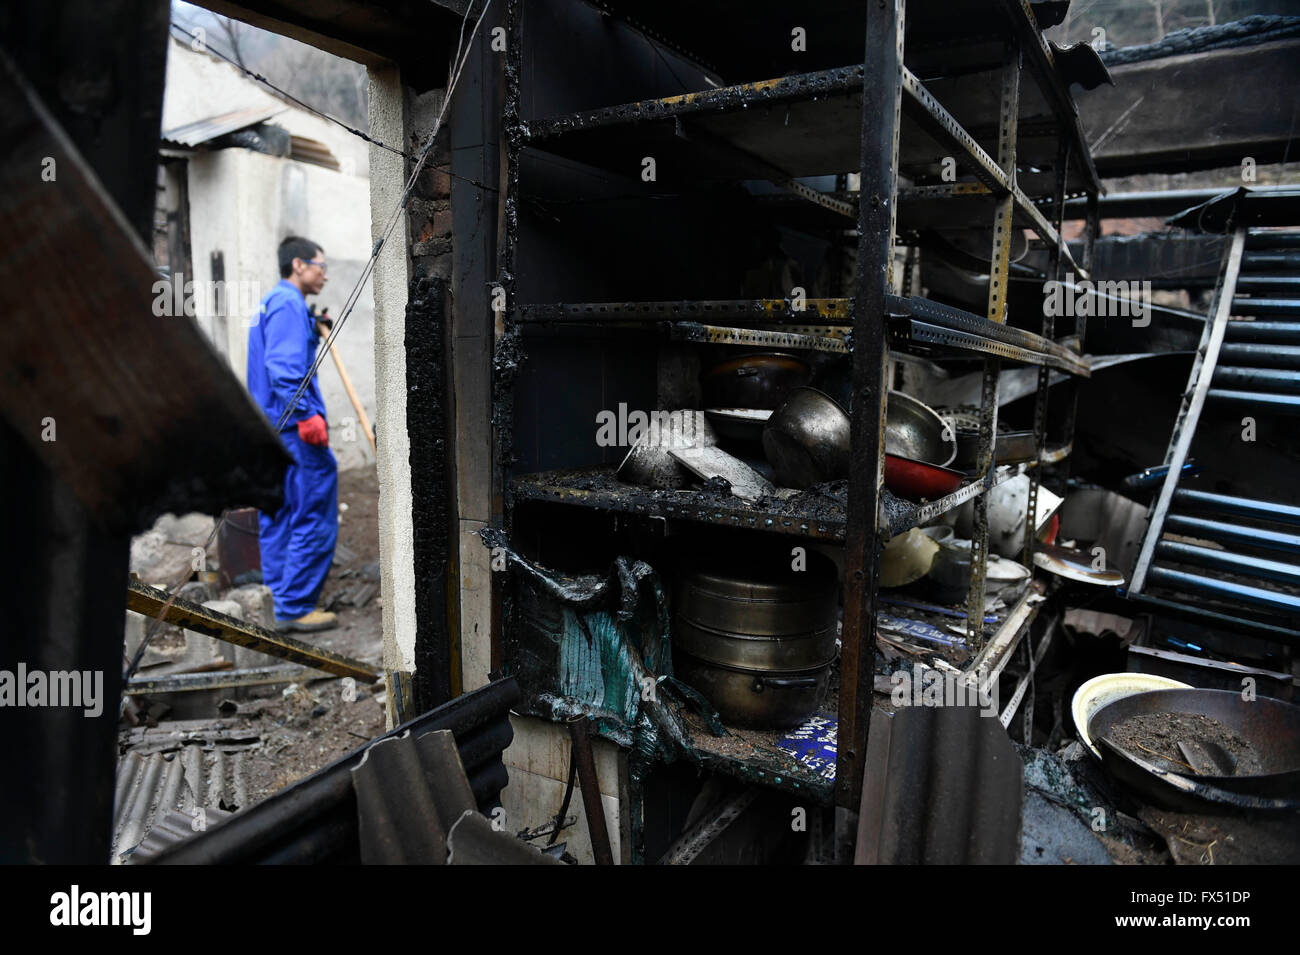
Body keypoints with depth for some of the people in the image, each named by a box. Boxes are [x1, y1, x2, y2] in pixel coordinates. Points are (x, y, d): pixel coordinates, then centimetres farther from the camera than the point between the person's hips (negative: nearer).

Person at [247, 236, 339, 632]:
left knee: (278, 516, 14)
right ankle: (295, 607, -4)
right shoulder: (288, 303, -10)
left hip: (270, 429, 11)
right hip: (292, 427, -11)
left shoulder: (271, 302, 23)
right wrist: (307, 415, -25)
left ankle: (281, 599, 22)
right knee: (313, 517, -8)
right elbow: (283, 368, -22)